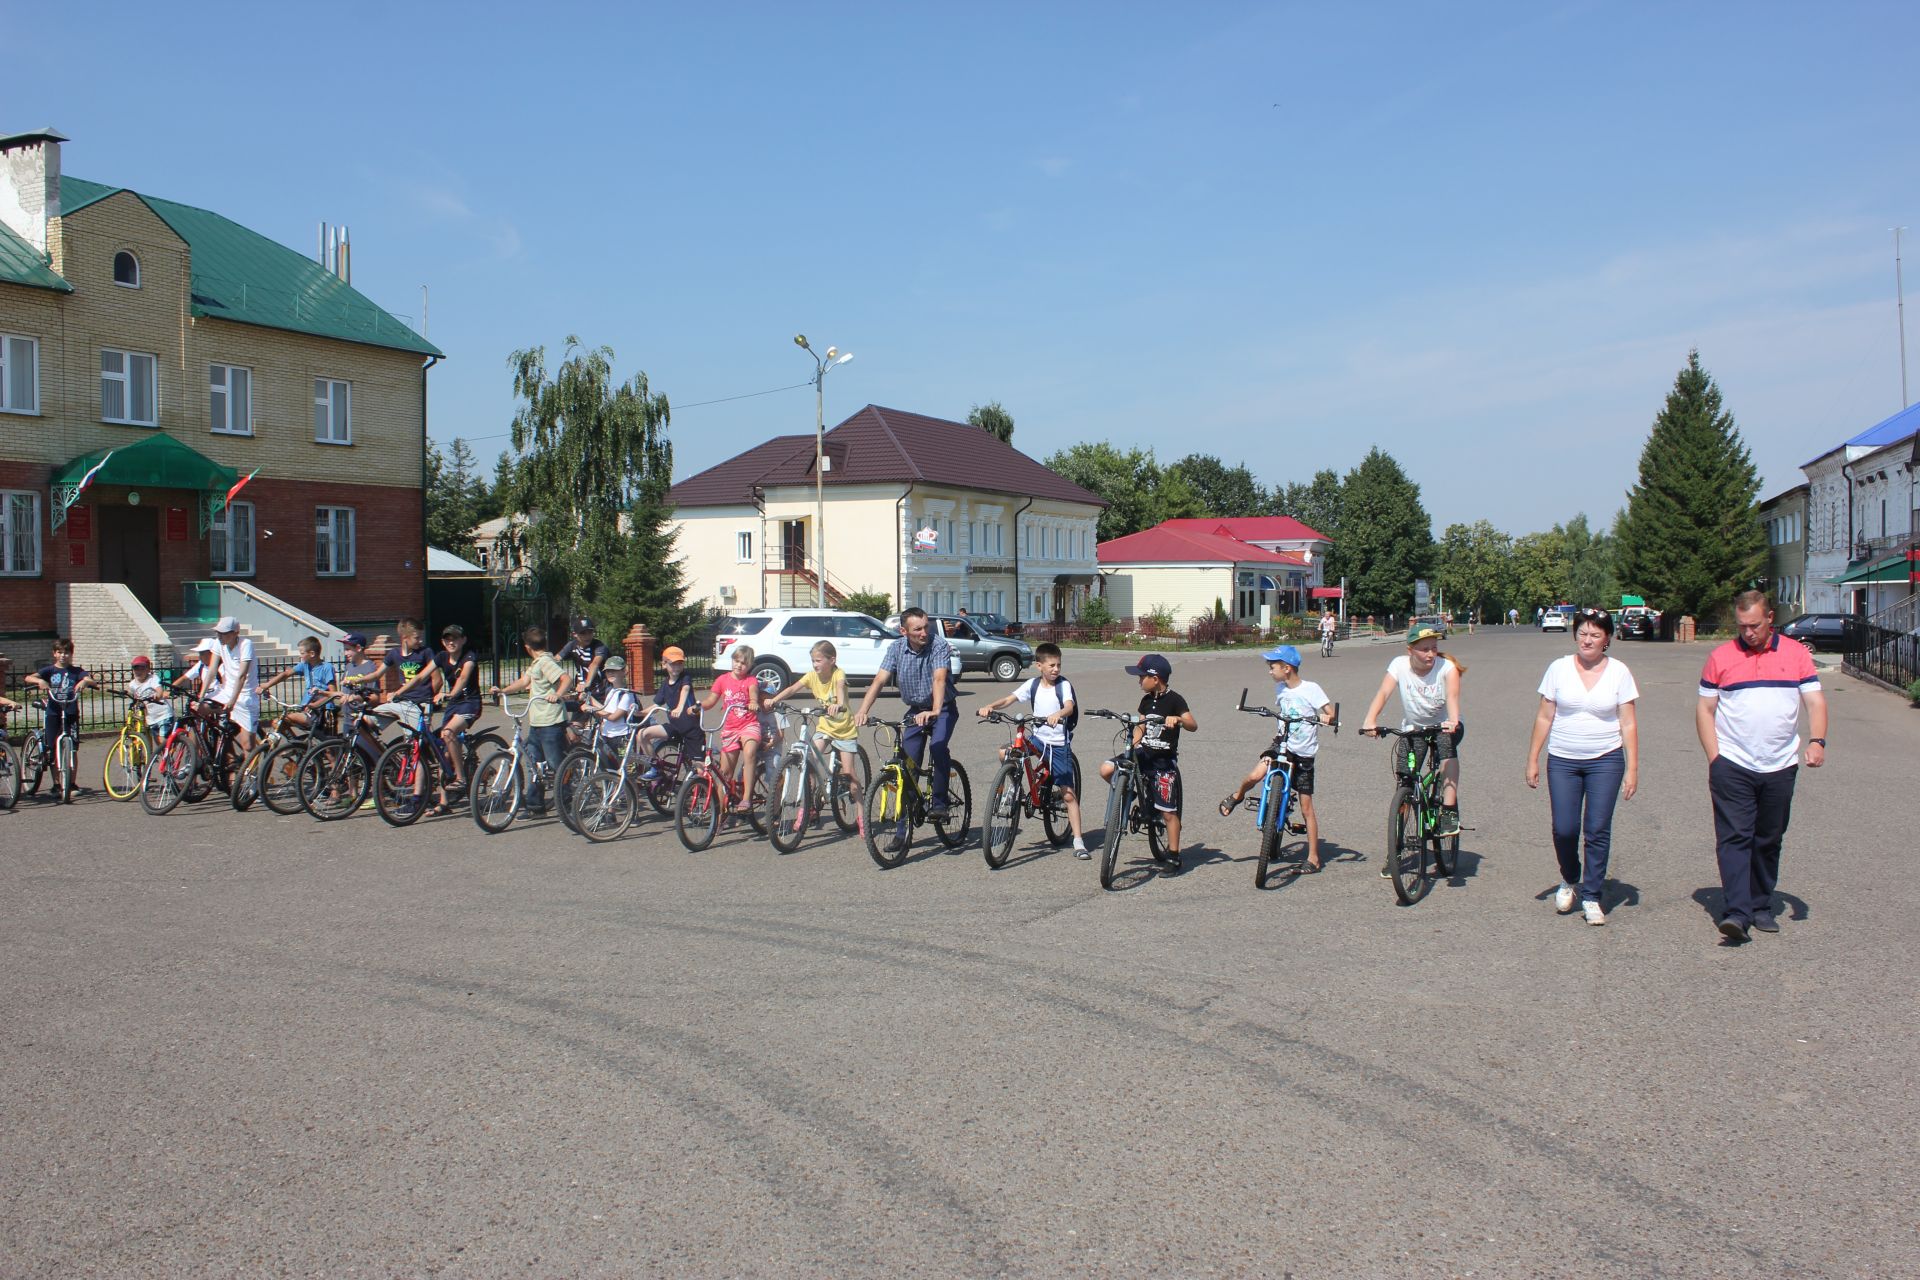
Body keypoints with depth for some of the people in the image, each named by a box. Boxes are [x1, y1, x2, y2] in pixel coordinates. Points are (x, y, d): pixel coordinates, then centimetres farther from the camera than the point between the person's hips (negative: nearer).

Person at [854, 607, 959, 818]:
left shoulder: (939, 645, -20)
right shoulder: (896, 648, -9)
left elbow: (939, 679, -34)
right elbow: (880, 680, -18)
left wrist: (934, 711, -50)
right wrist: (863, 710, -33)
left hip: (943, 709, -4)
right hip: (915, 710, 4)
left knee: (938, 747, -28)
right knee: (908, 762, -2)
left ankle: (939, 803, -18)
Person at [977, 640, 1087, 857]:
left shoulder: (1064, 685, -9)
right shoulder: (1033, 685, 2)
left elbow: (1069, 707, -26)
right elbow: (1010, 699, -5)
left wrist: (1057, 715, -48)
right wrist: (990, 706, -24)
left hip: (1059, 744, -4)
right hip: (1038, 738, 4)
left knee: (1068, 794, -4)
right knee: (1005, 753, -20)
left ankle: (1078, 841, 1)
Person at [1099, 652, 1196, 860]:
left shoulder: (1174, 700, -11)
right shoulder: (1147, 700, 8)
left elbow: (1193, 726, -20)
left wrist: (1178, 719, -40)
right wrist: (1133, 743, -2)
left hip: (1164, 761, -6)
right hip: (1144, 755, 6)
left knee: (1169, 811, -1)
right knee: (1106, 769, -16)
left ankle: (1173, 856, 10)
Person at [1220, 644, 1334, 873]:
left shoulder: (1311, 689, -13)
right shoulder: (1280, 688, 3)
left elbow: (1330, 712, -16)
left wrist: (1327, 718, -37)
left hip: (1303, 754, -4)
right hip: (1282, 746, 4)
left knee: (1306, 807, 1)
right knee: (1255, 776, -24)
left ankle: (1313, 857, 10)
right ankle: (1237, 796, 10)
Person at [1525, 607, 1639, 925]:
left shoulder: (1619, 672, 0)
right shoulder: (1559, 668, 1)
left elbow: (1628, 723, 1)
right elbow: (1544, 717, 5)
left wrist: (1632, 768, -4)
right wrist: (1532, 759, 3)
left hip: (1605, 760, 0)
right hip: (1562, 761, 1)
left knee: (1598, 830, -2)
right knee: (1564, 828, -4)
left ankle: (1591, 897, 10)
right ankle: (1569, 880, 24)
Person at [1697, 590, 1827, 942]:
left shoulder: (1796, 653, 7)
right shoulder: (1720, 657, 3)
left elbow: (1815, 701, 6)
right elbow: (1704, 709, 5)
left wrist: (1817, 740, -11)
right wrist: (1714, 757, -4)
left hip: (1780, 767, 2)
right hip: (1732, 765, -2)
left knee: (1769, 841, 10)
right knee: (1734, 838, -9)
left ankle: (1761, 907, 22)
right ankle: (1736, 913, -15)